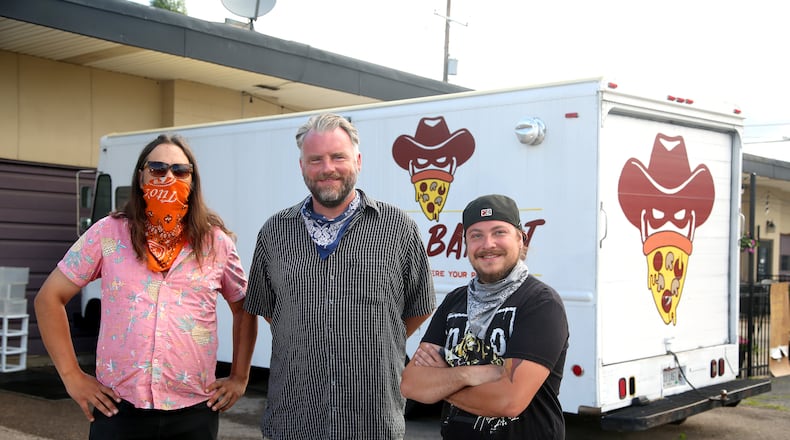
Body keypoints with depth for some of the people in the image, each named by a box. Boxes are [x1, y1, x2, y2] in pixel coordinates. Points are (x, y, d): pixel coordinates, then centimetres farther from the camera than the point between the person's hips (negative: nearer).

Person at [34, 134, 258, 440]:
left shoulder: (216, 242, 3)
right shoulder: (108, 233, 0)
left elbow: (244, 308, 15)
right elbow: (49, 299, 4)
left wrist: (239, 377, 9)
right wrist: (71, 375, -1)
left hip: (194, 411, 1)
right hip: (119, 408, -1)